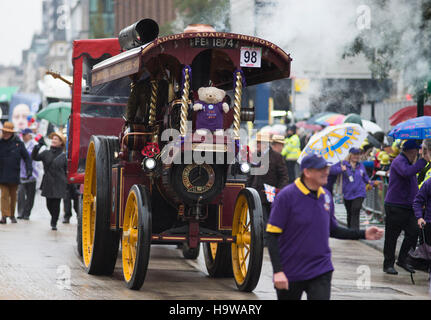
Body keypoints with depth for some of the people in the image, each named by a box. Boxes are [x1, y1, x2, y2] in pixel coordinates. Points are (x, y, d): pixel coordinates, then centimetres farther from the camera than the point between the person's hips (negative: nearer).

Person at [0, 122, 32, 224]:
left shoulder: (18, 143, -3)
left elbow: (26, 157, 2)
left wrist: (29, 170, -7)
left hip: (14, 175, 1)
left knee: (13, 196, 12)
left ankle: (12, 215, 26)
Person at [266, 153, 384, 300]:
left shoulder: (326, 196, 4)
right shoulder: (286, 196, -13)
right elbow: (272, 236, -13)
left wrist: (363, 234, 4)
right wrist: (278, 271, -20)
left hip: (321, 270, 3)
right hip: (290, 274, -3)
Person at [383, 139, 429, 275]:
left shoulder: (408, 162, 20)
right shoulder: (399, 161, -12)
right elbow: (407, 172, -34)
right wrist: (423, 160, -29)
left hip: (408, 207, 9)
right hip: (395, 206, -9)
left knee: (413, 233, 1)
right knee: (391, 237, -1)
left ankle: (402, 260, 14)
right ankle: (388, 264, 7)